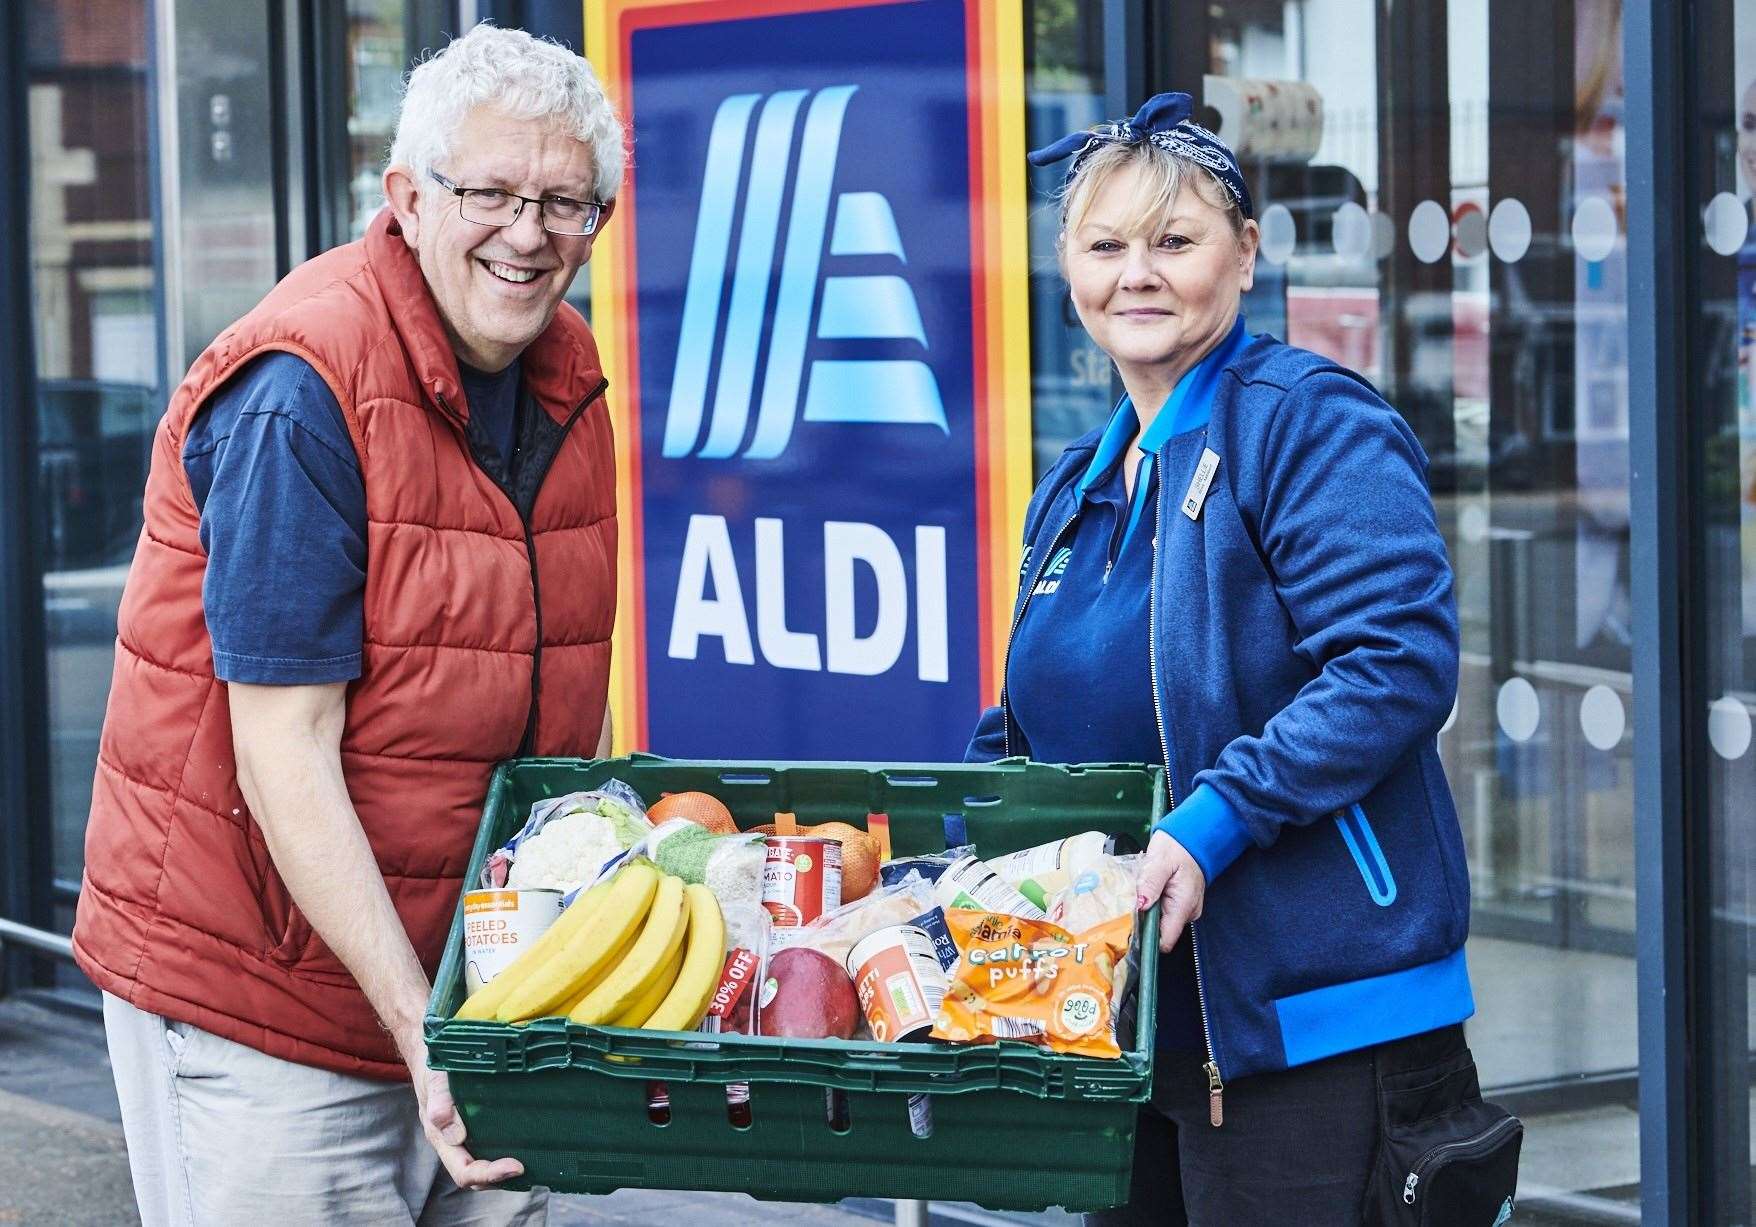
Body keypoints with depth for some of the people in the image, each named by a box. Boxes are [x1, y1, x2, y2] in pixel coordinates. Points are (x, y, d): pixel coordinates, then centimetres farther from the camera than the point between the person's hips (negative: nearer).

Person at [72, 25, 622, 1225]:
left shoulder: (565, 371, 5)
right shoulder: (297, 395, -19)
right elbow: (286, 754, -22)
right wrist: (415, 1026, -27)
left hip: (483, 968, 7)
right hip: (257, 997, -7)